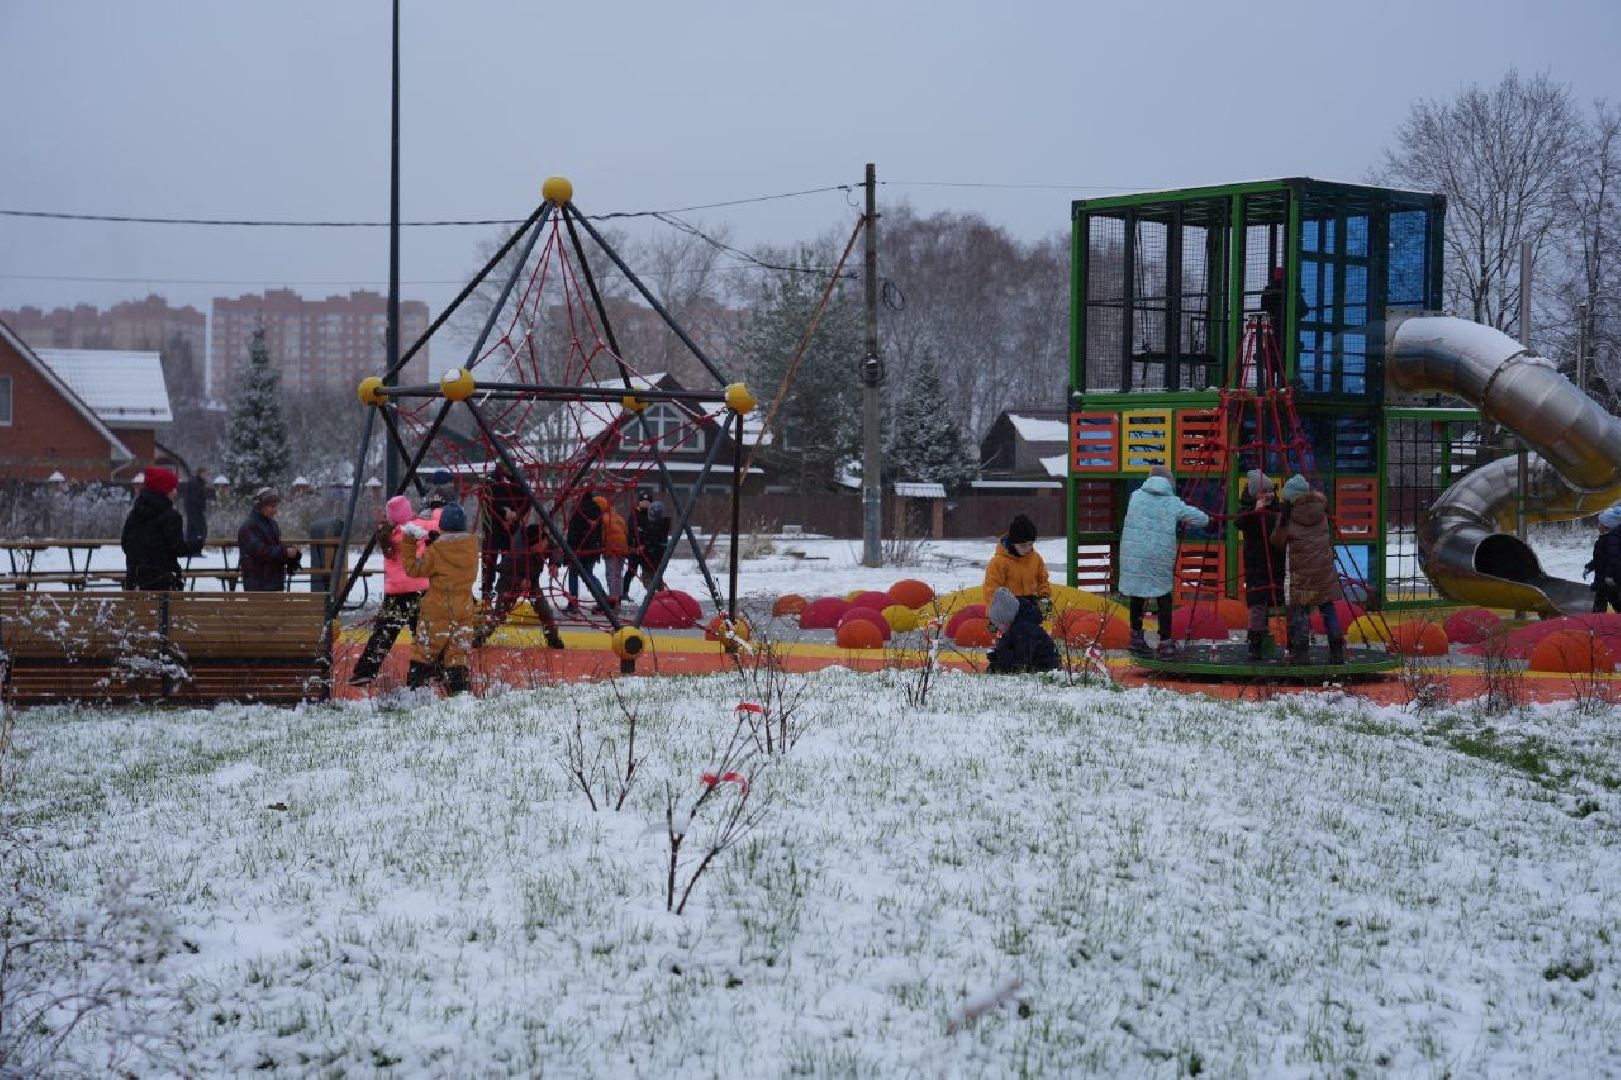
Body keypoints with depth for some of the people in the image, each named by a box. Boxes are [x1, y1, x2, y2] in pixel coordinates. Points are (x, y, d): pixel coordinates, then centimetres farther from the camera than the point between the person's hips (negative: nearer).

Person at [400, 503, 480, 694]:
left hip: (436, 611, -3)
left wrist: (409, 542, 4)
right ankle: (461, 691, 2)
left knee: (423, 651, 7)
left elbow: (413, 569, -2)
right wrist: (433, 540, 6)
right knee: (458, 655, 9)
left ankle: (414, 690, 8)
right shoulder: (472, 546, -4)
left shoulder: (435, 551, -14)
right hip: (464, 611, 3)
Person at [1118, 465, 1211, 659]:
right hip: (1160, 559, -2)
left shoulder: (1136, 496, 6)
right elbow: (1203, 520, 8)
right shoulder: (1174, 504, 2)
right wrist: (1183, 520, 28)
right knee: (1163, 598, 8)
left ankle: (1136, 637, 25)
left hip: (1133, 555, 2)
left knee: (1137, 595, 16)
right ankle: (1165, 643, 7)